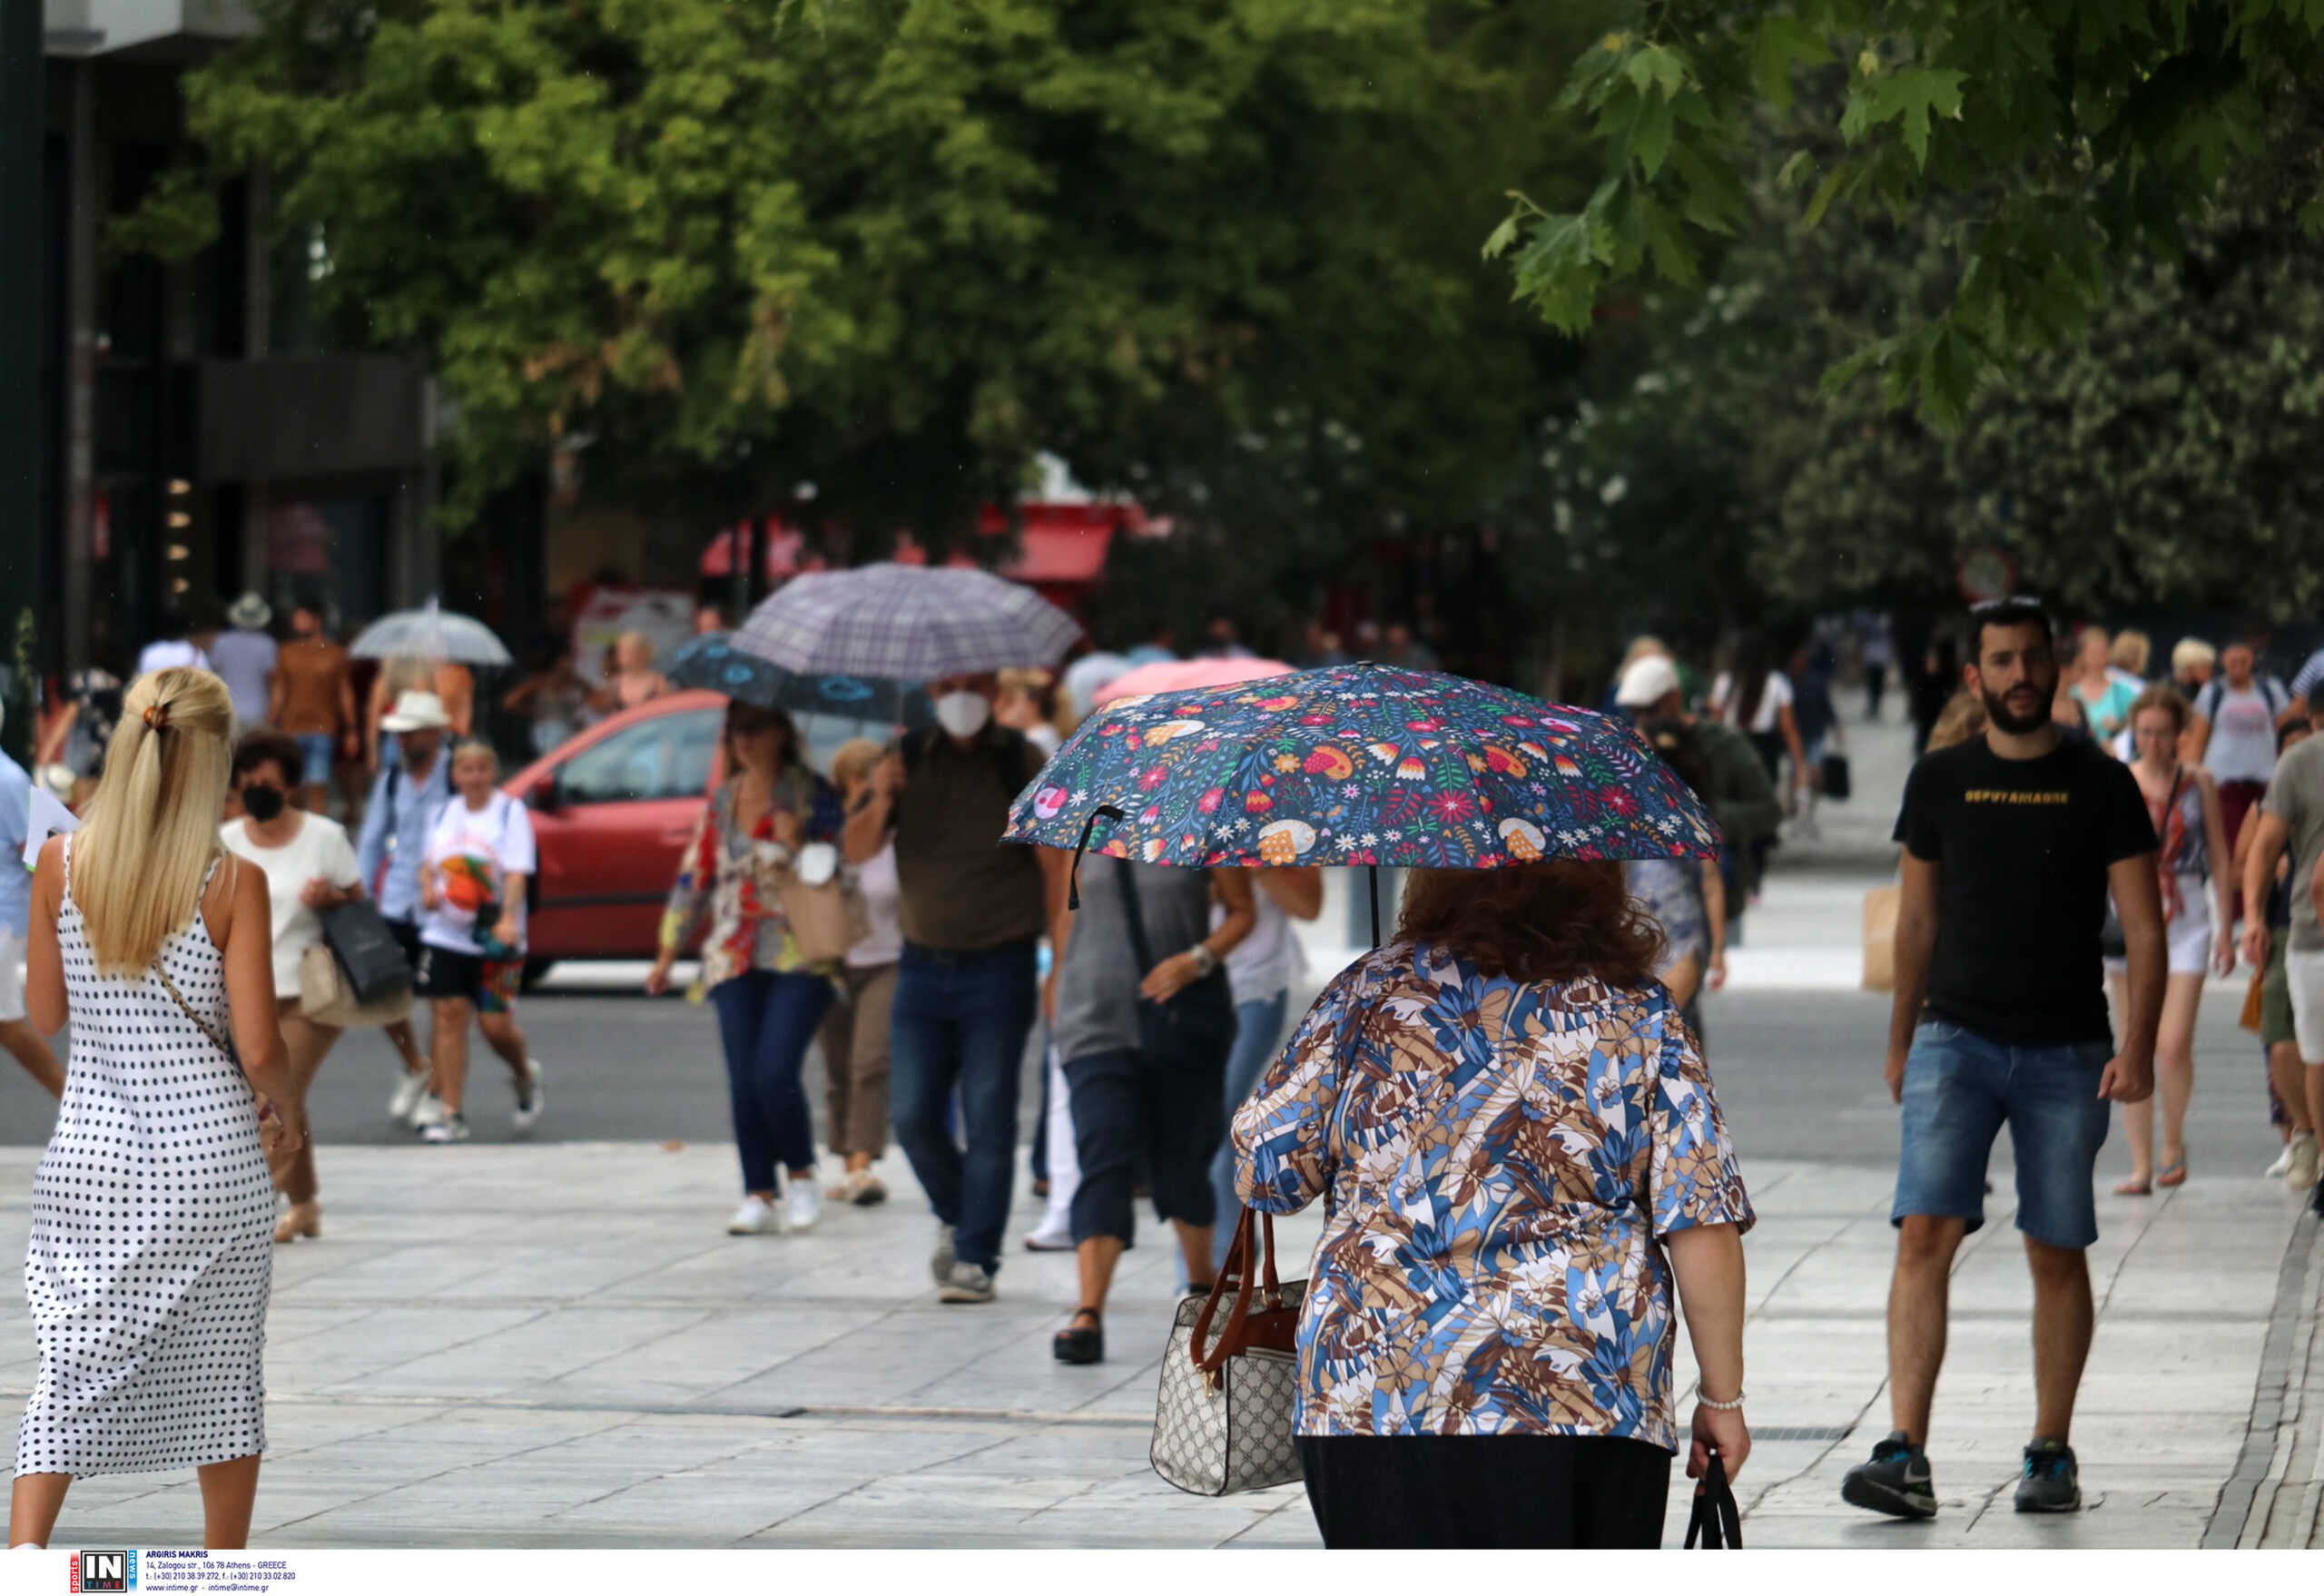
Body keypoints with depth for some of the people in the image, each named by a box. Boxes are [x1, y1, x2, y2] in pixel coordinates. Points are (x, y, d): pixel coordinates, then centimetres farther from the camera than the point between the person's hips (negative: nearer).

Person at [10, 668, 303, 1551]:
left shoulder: (61, 863, -5)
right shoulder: (232, 883, -12)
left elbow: (44, 1013, 4)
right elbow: (258, 1046, -11)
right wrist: (284, 1109, 9)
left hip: (91, 1145, 2)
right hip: (210, 1148, -2)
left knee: (74, 1368, 6)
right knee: (223, 1373, 13)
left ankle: (22, 1556, -12)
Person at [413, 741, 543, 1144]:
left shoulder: (510, 812, -3)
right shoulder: (445, 813, 12)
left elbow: (516, 873, -12)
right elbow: (429, 862, 22)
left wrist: (508, 919, -27)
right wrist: (428, 889, -1)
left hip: (495, 934, -4)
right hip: (445, 932, 4)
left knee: (496, 1023, -5)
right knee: (448, 1013, -4)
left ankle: (525, 1076, 28)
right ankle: (450, 1113, 0)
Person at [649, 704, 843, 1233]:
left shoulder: (811, 794, -1)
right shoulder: (721, 801, 13)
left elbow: (830, 870, -2)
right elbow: (694, 876, 17)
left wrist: (794, 846, -20)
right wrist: (668, 956, 18)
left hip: (798, 956, -4)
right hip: (734, 960, 4)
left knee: (775, 1072, -15)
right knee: (743, 1082, -1)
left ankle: (801, 1174, 6)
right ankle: (759, 1195, 5)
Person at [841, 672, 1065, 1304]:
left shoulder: (1021, 764, -2)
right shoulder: (908, 759, 7)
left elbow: (1055, 866, -5)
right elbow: (858, 851, 2)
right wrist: (880, 804, -19)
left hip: (999, 968, -3)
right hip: (923, 965, 3)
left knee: (988, 1120, -6)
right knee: (915, 1118, 1)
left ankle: (975, 1259, -2)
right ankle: (955, 1217, 26)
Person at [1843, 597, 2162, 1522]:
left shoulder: (2101, 786, 1)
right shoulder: (1939, 782, 6)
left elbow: (2144, 928, 0)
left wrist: (2136, 1046, -12)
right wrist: (1899, 1044, 17)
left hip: (2067, 1053, 0)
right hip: (1956, 1038, 0)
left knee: (2057, 1255, 5)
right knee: (1925, 1236, -13)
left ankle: (2052, 1455, 18)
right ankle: (1905, 1457, -19)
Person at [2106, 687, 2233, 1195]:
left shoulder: (2199, 783, 4)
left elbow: (2220, 861, 8)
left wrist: (2225, 930, 5)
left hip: (2186, 918, -1)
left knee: (2174, 1044, -12)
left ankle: (2173, 1142, 12)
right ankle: (2141, 1166, 7)